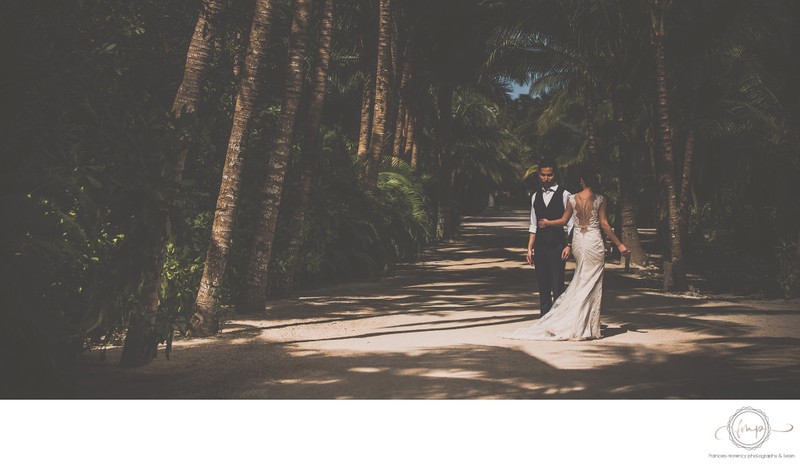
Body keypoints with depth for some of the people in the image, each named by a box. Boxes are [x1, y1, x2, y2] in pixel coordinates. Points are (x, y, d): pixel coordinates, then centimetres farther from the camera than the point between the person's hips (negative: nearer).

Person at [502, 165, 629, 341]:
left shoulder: (572, 198, 0)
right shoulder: (600, 199, -7)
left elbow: (564, 220, 7)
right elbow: (604, 225, -8)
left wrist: (547, 223, 25)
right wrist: (619, 244, -1)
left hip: (578, 241, 3)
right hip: (594, 241, -3)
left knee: (580, 282, 15)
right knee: (591, 284, 3)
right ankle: (587, 328, 6)